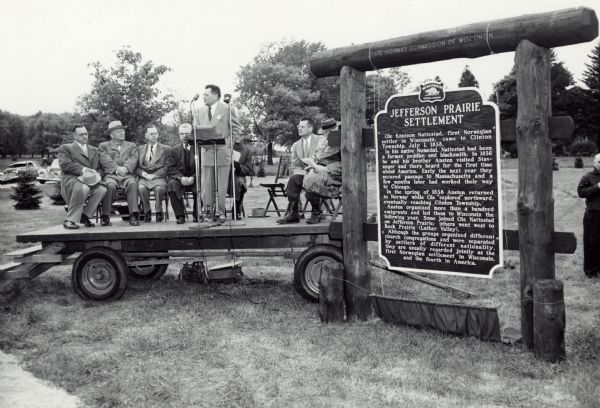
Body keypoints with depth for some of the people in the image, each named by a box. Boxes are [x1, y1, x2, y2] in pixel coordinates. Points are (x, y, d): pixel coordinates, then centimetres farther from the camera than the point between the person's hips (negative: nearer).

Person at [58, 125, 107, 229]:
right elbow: (64, 164, -3)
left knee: (102, 189, -30)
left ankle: (84, 216, -14)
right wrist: (83, 170, -15)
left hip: (90, 180, 4)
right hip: (71, 179, -4)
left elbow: (99, 168, 22)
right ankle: (70, 220, -25)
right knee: (83, 188, -39)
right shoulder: (65, 148, 15)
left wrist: (97, 175, -3)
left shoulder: (94, 150, 30)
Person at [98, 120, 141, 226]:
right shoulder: (103, 146, 20)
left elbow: (134, 158, 8)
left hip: (127, 175, 1)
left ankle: (134, 215, -37)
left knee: (133, 183, -33)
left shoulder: (131, 145, 26)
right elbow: (105, 159, 2)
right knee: (110, 185, -35)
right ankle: (105, 216, -28)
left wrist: (125, 168, -12)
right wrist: (117, 168, -14)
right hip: (111, 175, -1)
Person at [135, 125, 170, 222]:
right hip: (144, 177, 2)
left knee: (159, 188, -36)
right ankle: (147, 212, -14)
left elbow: (167, 167, 2)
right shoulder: (140, 149, 21)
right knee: (141, 188, -33)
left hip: (159, 177, -2)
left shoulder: (166, 149, 13)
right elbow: (136, 167, 14)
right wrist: (143, 174, -8)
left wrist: (154, 175, -10)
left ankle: (159, 212, -14)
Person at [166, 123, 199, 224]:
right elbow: (170, 168, 2)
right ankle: (180, 216, -22)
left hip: (194, 179, -1)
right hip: (179, 179, 2)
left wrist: (193, 177, -18)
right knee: (172, 184, -31)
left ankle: (197, 215, -16)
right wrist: (180, 177, -16)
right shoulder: (174, 150, 13)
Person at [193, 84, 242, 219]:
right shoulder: (200, 111, 13)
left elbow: (236, 128, 1)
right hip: (206, 152, 4)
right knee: (206, 185, 4)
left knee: (221, 186, 0)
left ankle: (220, 213, 8)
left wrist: (228, 141, -8)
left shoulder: (227, 109, -1)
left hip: (222, 152, -4)